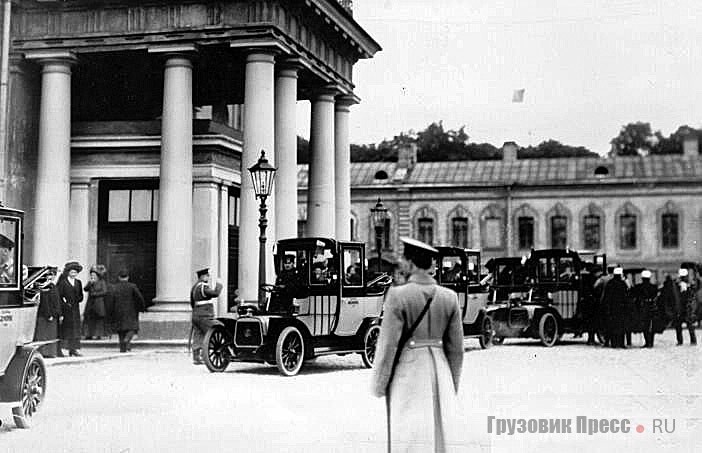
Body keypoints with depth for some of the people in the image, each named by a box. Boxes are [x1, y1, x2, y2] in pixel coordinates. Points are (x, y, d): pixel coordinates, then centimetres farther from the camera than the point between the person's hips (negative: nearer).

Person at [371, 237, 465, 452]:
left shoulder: (397, 295, -12)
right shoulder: (449, 297, 2)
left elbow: (388, 345, -12)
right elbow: (455, 348, 5)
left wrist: (379, 385, -2)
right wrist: (452, 385, 16)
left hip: (407, 372, -4)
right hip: (439, 370, 4)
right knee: (438, 434, 13)